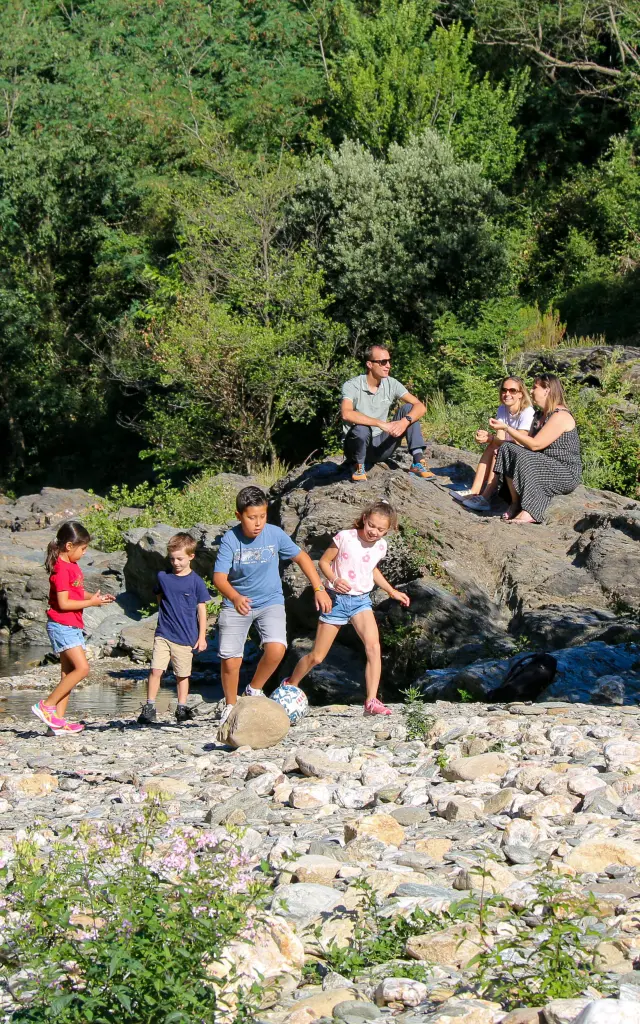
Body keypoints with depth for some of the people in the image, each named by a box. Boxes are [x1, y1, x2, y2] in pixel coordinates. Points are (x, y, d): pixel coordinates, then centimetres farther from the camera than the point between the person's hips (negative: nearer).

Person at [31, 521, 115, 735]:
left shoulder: (72, 566, 13)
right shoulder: (61, 569, -16)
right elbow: (63, 603, -20)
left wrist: (95, 597, 6)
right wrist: (91, 603, -14)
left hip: (72, 626, 10)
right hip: (62, 625, -10)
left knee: (68, 673, 8)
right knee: (82, 668, -16)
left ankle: (58, 721, 8)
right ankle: (46, 706, -9)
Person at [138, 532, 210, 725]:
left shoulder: (196, 581, -3)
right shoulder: (163, 577, 5)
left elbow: (201, 610, 1)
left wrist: (202, 636, 1)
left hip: (186, 637, -2)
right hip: (163, 634, 2)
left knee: (182, 674, 7)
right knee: (156, 670, -8)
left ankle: (182, 708, 19)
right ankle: (149, 707, -2)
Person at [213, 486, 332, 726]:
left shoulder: (275, 534, -11)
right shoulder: (230, 540, -16)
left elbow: (301, 557, 4)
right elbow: (219, 576, -24)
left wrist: (319, 589, 0)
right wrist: (235, 598, -43)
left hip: (270, 601, 1)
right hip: (236, 604, -1)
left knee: (276, 648, -23)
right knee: (230, 660, -7)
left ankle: (254, 691, 3)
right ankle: (230, 707, 20)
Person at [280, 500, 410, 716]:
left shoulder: (380, 546, 1)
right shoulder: (344, 538, -14)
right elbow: (324, 561, -7)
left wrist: (392, 591, 18)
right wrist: (334, 580, -25)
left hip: (361, 601, 3)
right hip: (338, 599, -3)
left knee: (373, 646, -22)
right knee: (317, 656, 5)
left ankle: (371, 702, -22)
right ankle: (290, 685, 32)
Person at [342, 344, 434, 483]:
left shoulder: (391, 384, -2)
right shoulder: (352, 386, -16)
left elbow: (420, 407, -10)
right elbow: (346, 414, -35)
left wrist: (405, 421, -32)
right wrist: (381, 424, -40)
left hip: (381, 446, 4)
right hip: (358, 445, -4)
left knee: (408, 409, -11)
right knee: (361, 428, -38)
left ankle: (418, 463, -17)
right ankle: (358, 467, -8)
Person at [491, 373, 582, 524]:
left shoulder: (560, 416, -16)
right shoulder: (545, 414, 16)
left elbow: (534, 444, -21)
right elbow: (528, 442, 11)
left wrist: (507, 428, -17)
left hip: (567, 474, -10)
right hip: (549, 468, 10)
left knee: (524, 459, -32)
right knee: (507, 448, -4)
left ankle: (530, 513, -26)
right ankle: (515, 503, -7)